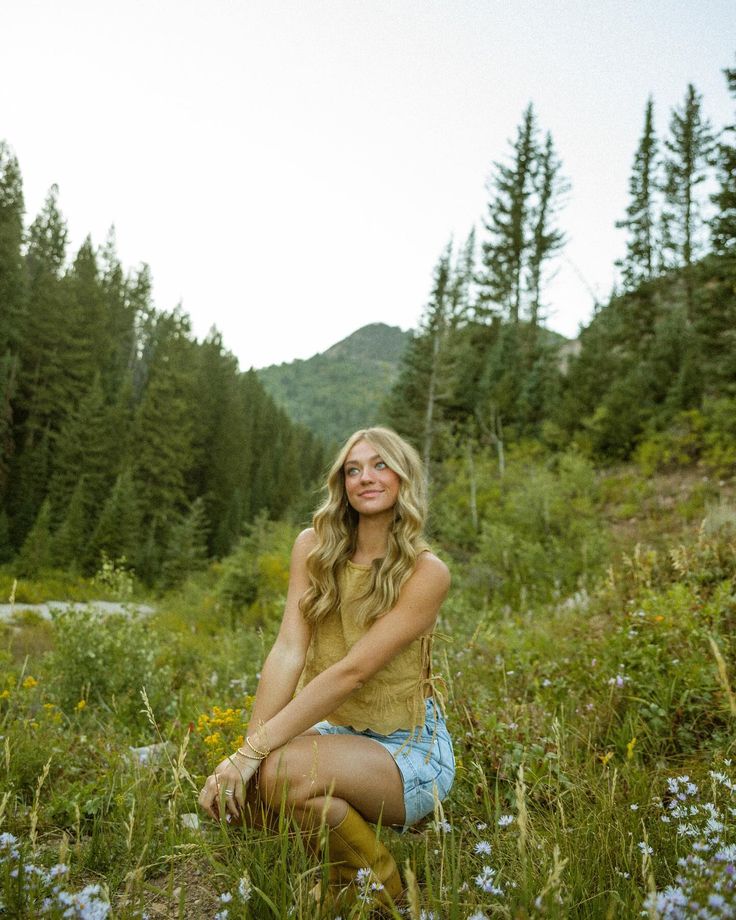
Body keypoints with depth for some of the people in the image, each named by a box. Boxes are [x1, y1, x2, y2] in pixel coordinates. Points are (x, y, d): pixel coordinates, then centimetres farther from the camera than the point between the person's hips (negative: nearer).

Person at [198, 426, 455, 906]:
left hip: (409, 752, -5)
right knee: (230, 791, -20)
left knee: (282, 771, -30)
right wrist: (247, 749, -21)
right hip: (336, 735, 5)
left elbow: (352, 671, -24)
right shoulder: (314, 548, -2)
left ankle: (378, 882, 0)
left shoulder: (426, 572, -16)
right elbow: (288, 651, -11)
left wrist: (255, 750, -27)